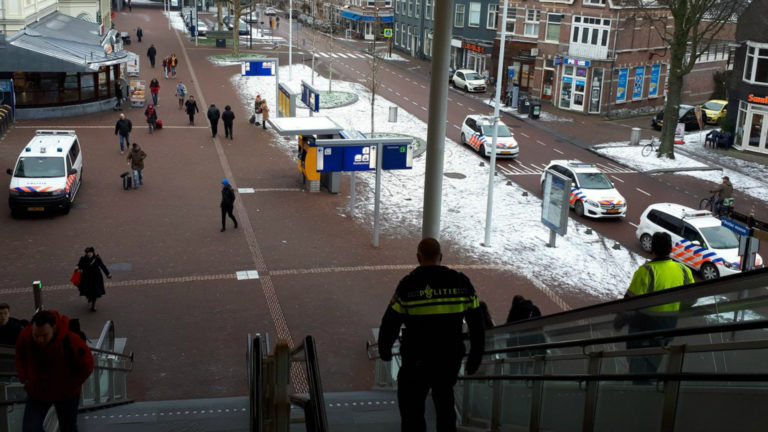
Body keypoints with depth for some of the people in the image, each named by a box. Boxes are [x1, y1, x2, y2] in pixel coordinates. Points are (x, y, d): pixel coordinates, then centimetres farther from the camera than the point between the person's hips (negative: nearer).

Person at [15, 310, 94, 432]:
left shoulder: (71, 340, -31)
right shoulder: (25, 336, -22)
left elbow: (86, 366, -15)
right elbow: (20, 356, 4)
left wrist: (69, 386, -15)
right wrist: (24, 378, -4)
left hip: (66, 395, -2)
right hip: (36, 393, 2)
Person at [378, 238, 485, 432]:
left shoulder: (408, 284, -11)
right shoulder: (461, 282, 0)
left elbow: (390, 323, -8)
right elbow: (477, 324, 3)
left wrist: (384, 350, 10)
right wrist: (475, 358, 14)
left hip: (417, 361, -4)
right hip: (451, 359, 4)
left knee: (412, 409, 10)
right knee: (444, 401, 27)